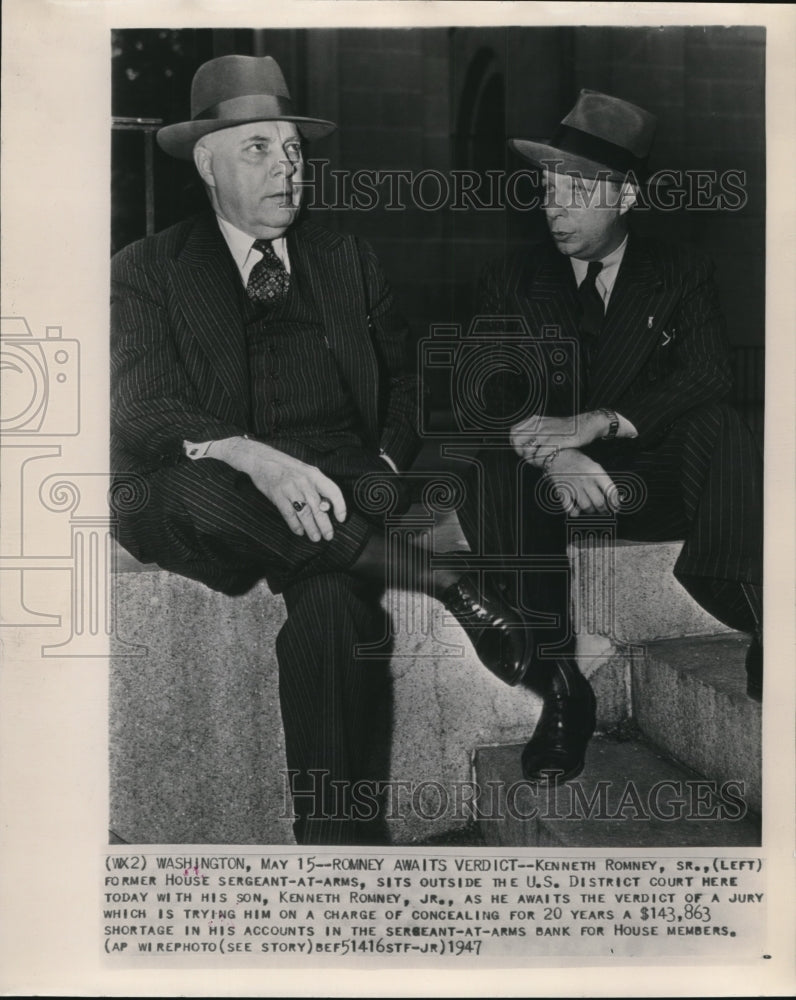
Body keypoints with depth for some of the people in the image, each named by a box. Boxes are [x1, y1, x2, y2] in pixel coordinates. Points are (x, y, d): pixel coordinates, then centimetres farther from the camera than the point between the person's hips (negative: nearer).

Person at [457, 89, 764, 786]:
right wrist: (553, 456, -29)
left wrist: (593, 425, -27)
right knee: (493, 475, -31)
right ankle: (563, 688, -28)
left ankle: (764, 646, -33)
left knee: (721, 428, -30)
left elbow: (706, 379, -10)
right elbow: (489, 400, -5)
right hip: (558, 488, 1)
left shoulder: (682, 275, 8)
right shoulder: (510, 283, 9)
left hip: (659, 485, 0)